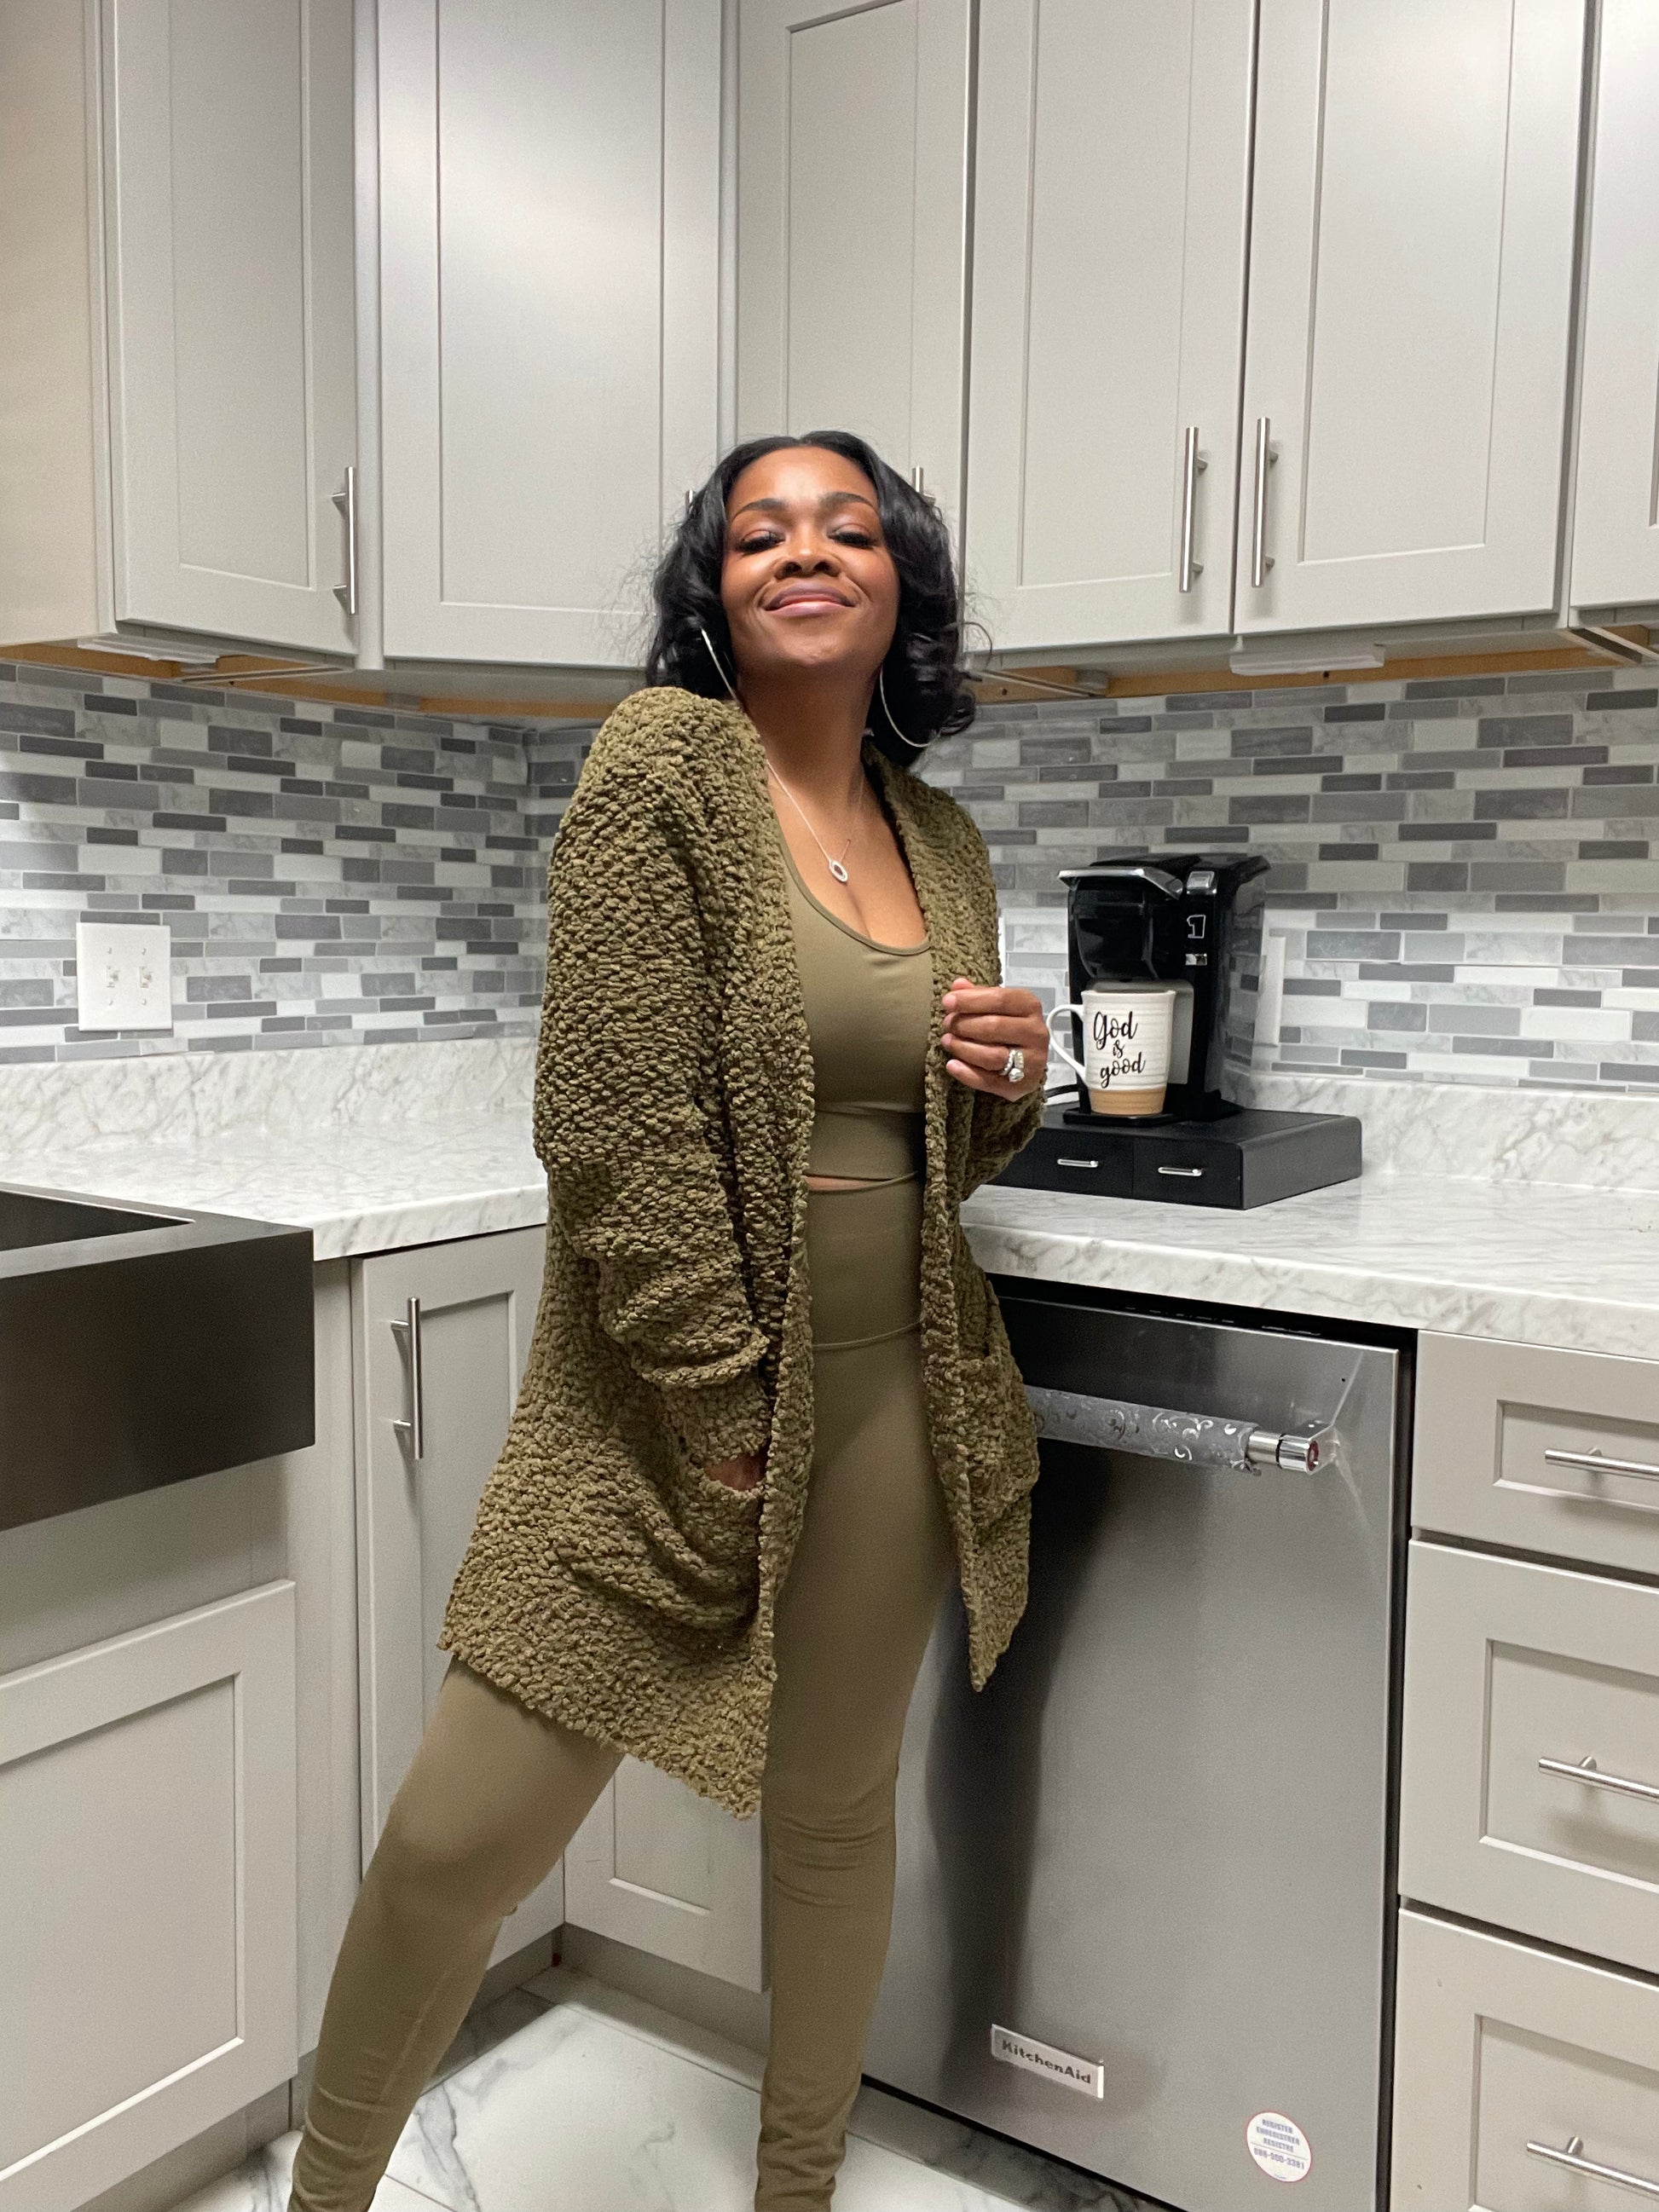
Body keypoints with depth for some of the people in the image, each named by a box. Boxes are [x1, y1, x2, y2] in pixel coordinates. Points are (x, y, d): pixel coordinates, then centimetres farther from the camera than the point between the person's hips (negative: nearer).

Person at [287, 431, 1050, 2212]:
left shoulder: (941, 840, 8)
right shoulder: (662, 762, -9)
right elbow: (616, 1120, -16)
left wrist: (1011, 1078, -4)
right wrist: (723, 1409, -15)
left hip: (889, 1393, 5)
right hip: (665, 1397, -5)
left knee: (837, 1812, 17)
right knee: (466, 1830, 0)